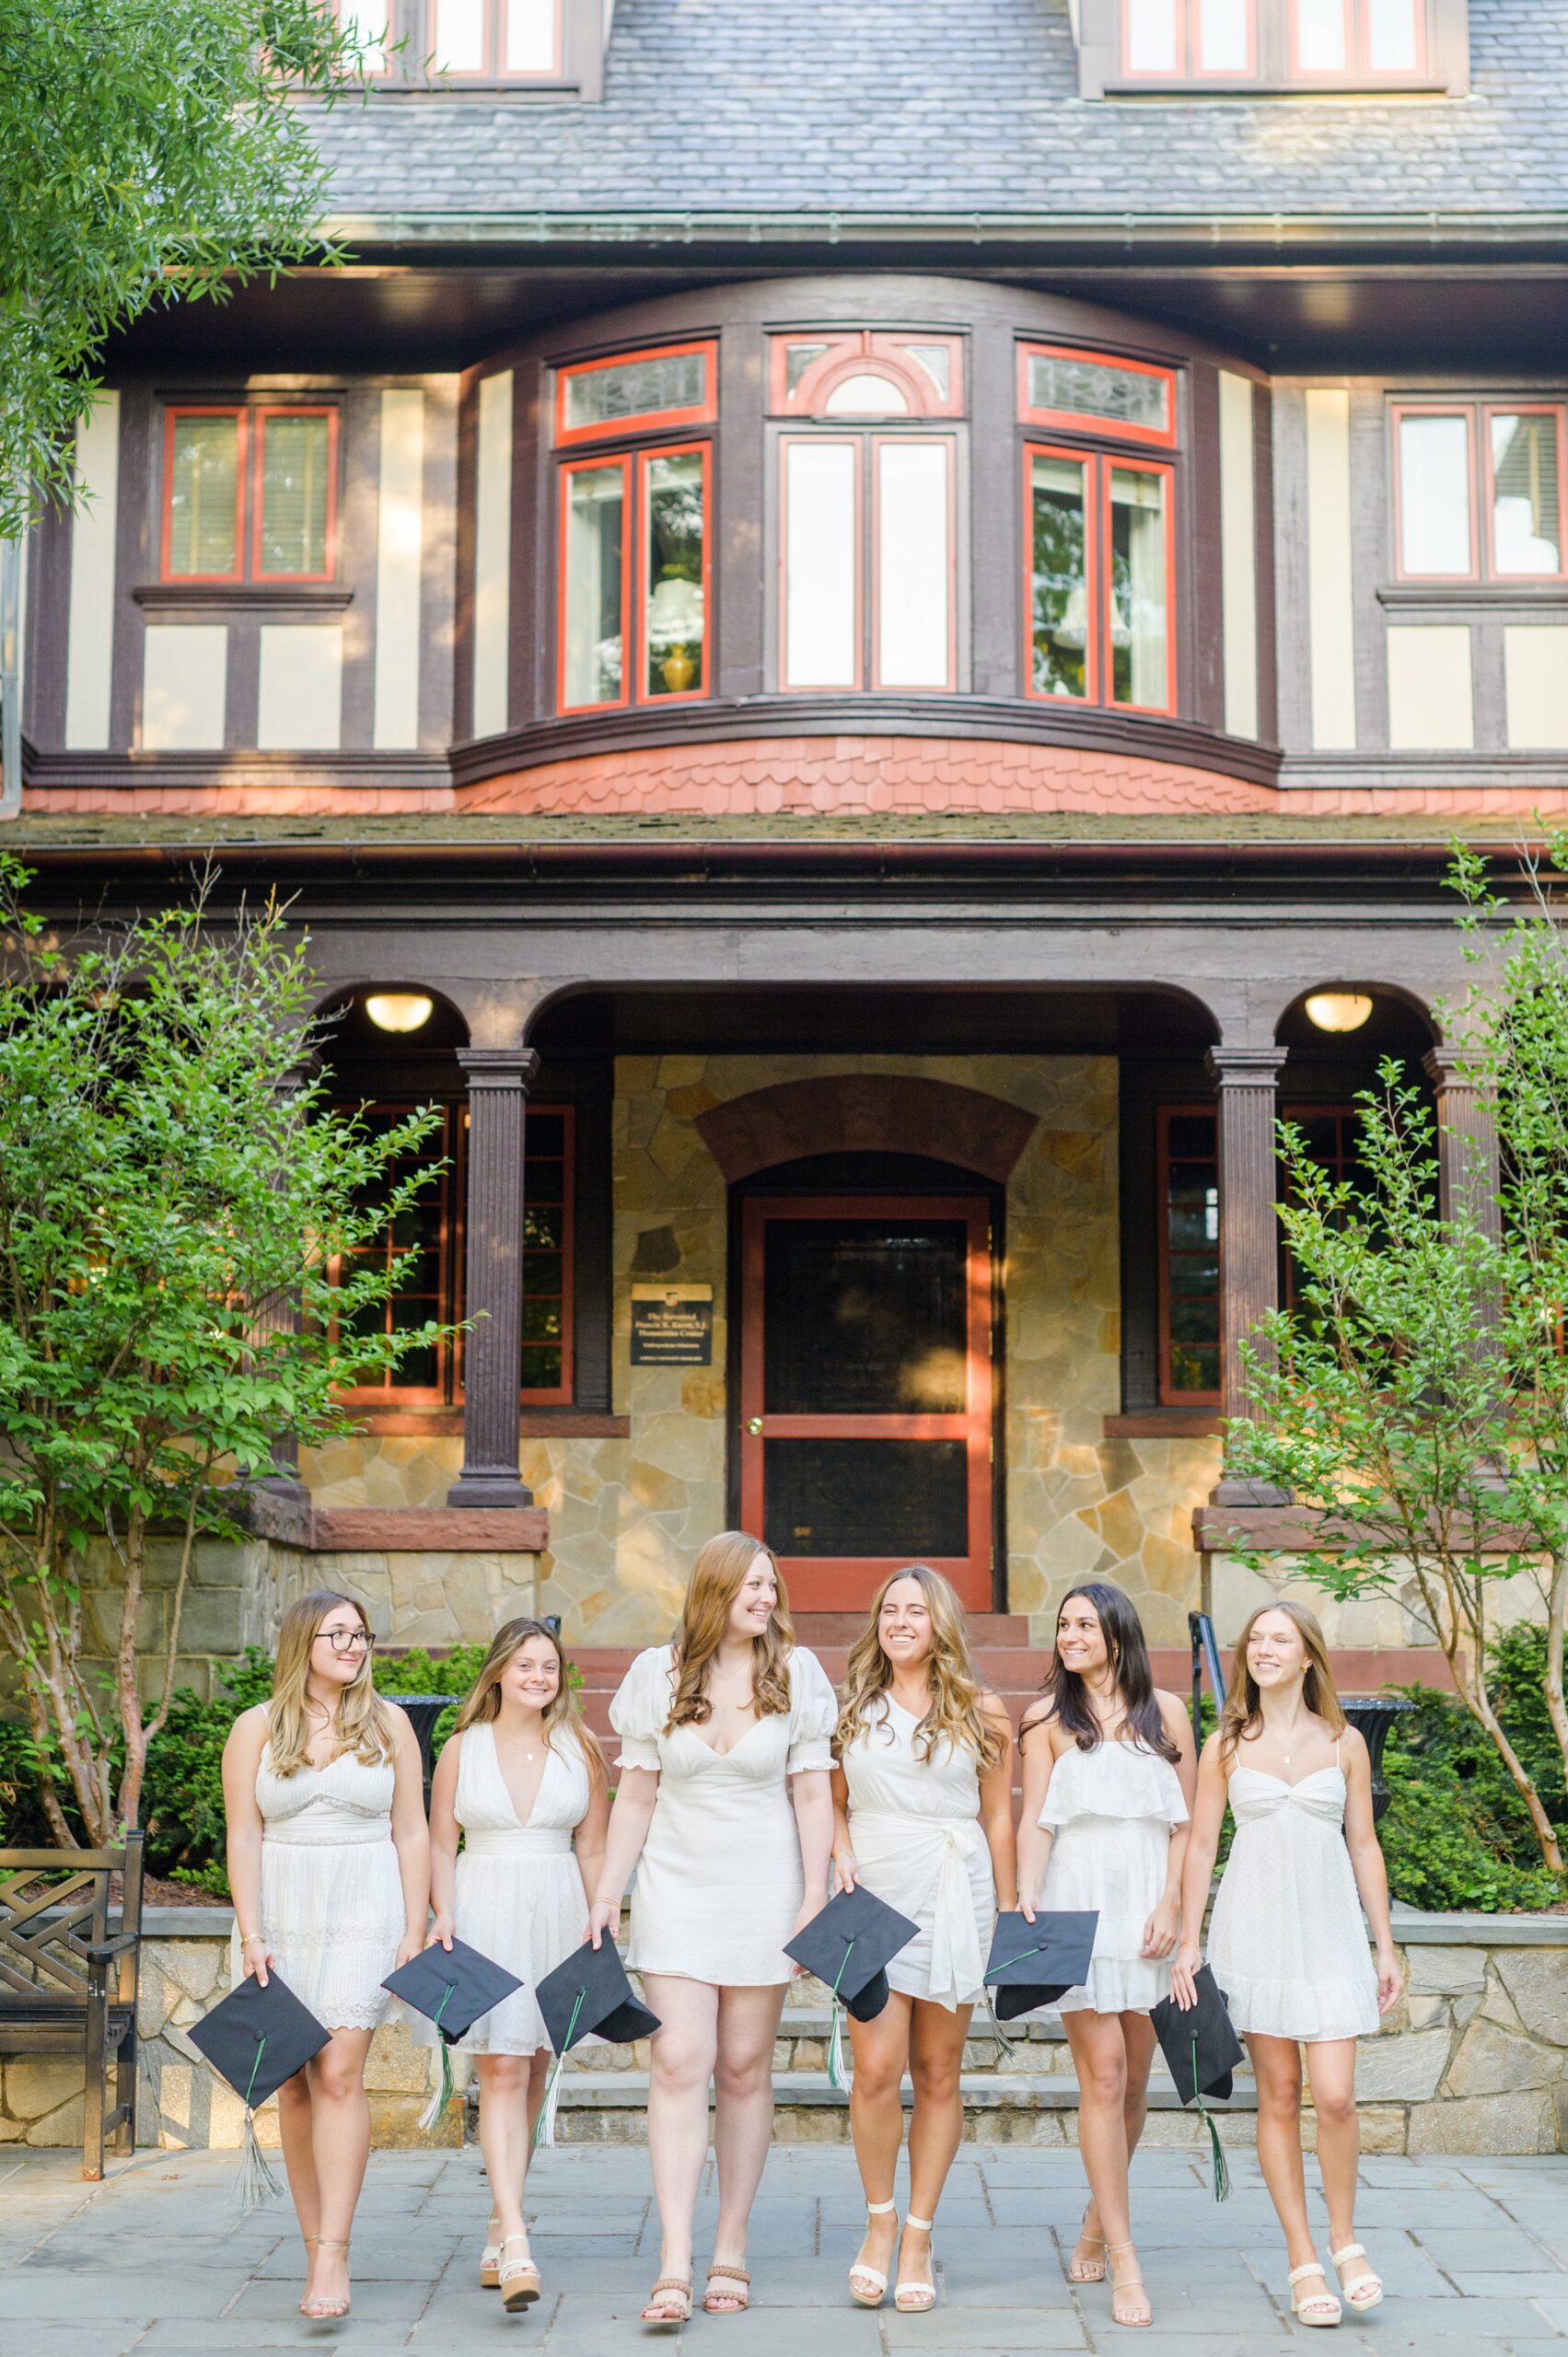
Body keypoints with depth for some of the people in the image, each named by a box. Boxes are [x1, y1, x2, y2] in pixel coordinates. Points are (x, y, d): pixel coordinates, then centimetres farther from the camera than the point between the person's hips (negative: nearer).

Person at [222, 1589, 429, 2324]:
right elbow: (244, 1836, 1)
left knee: (339, 2073, -13)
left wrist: (414, 1932, 0)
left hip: (363, 1911, -1)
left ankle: (332, 2257, -14)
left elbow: (411, 1833, 7)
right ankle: (316, 2252, 14)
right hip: (284, 1912, 1)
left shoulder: (387, 1723, 6)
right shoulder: (257, 1728, 5)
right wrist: (251, 1936, -6)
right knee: (294, 2088, 4)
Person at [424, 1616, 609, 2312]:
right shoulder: (461, 1749, 4)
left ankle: (500, 2228, 22)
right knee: (502, 2072, -12)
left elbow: (593, 1848, 8)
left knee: (531, 2078, 8)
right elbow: (441, 1843, 6)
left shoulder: (578, 1750, 7)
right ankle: (515, 2243, -19)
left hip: (557, 1915, 2)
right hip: (484, 1915, -2)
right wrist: (443, 1913, -7)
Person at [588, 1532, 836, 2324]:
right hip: (677, 1886, 0)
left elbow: (811, 1793, 0)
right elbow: (636, 1794, 6)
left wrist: (815, 1896, -6)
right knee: (679, 2061, -9)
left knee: (744, 2068, 5)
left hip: (763, 1887, 0)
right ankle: (675, 2264, -11)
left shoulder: (794, 1673, 0)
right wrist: (607, 1892, 2)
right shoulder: (658, 1674, 1)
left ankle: (731, 2248, 17)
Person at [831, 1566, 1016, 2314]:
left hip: (953, 1895, 0)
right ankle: (878, 2223, 10)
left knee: (938, 2074, 3)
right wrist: (842, 1853, -4)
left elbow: (998, 1821, 7)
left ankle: (918, 2239, 13)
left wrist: (1010, 1915, 5)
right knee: (877, 2067, -10)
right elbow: (832, 1801, 15)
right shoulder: (853, 1710, 10)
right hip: (873, 1894, 0)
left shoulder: (981, 1714, 6)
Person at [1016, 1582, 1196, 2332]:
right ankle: (1123, 2262, -6)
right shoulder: (1047, 1717, 6)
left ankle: (1097, 2223, 27)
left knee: (1133, 2080, 6)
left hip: (1147, 1904, 2)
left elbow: (1185, 1820, 9)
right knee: (1103, 2074, -9)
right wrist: (1026, 1897, -14)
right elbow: (1034, 1821, 1)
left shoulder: (1164, 1711, 10)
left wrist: (1170, 1906, -2)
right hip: (1078, 1901, -2)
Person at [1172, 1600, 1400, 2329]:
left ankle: (1344, 2239, 15)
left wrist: (1385, 1946, 7)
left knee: (1334, 2097, -8)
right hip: (1255, 1931, 0)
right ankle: (1302, 2262, 11)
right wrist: (1187, 1942, 1)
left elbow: (1363, 1846, 9)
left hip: (1329, 1932, 0)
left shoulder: (1343, 1744, 6)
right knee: (1278, 2096, 2)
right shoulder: (1226, 1746, 4)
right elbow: (1200, 1845, 5)